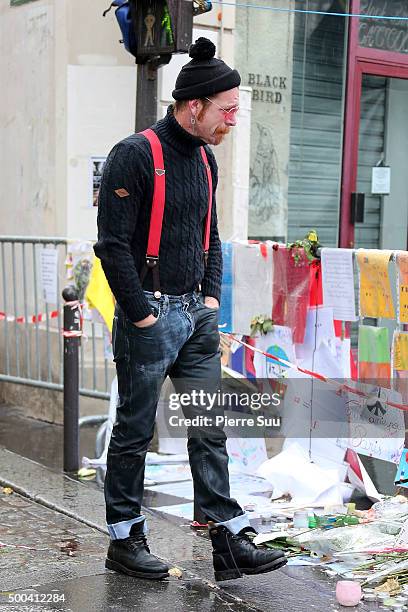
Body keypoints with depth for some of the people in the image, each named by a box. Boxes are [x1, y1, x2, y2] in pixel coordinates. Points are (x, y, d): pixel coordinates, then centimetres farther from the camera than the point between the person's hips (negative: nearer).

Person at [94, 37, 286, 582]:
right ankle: (124, 540, 19)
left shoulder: (204, 159, 12)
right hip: (149, 316, -7)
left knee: (211, 430, 7)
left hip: (197, 314, 8)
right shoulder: (135, 155, -13)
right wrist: (142, 315, -16)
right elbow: (113, 245, -17)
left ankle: (230, 543, 13)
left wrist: (212, 296, 10)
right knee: (134, 432, 4)